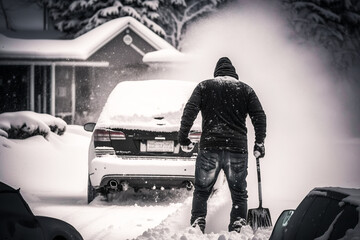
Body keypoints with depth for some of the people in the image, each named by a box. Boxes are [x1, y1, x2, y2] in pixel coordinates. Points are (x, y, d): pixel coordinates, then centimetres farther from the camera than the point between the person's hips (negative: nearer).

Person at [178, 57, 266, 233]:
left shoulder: (204, 86, 8)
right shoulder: (246, 90, 11)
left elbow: (190, 110, -3)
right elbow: (259, 116, 5)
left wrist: (183, 136, -1)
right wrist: (259, 144, 10)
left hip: (209, 147, -1)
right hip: (238, 148, 1)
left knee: (201, 191, 9)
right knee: (239, 194, 9)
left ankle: (197, 225, -2)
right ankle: (237, 229, 1)